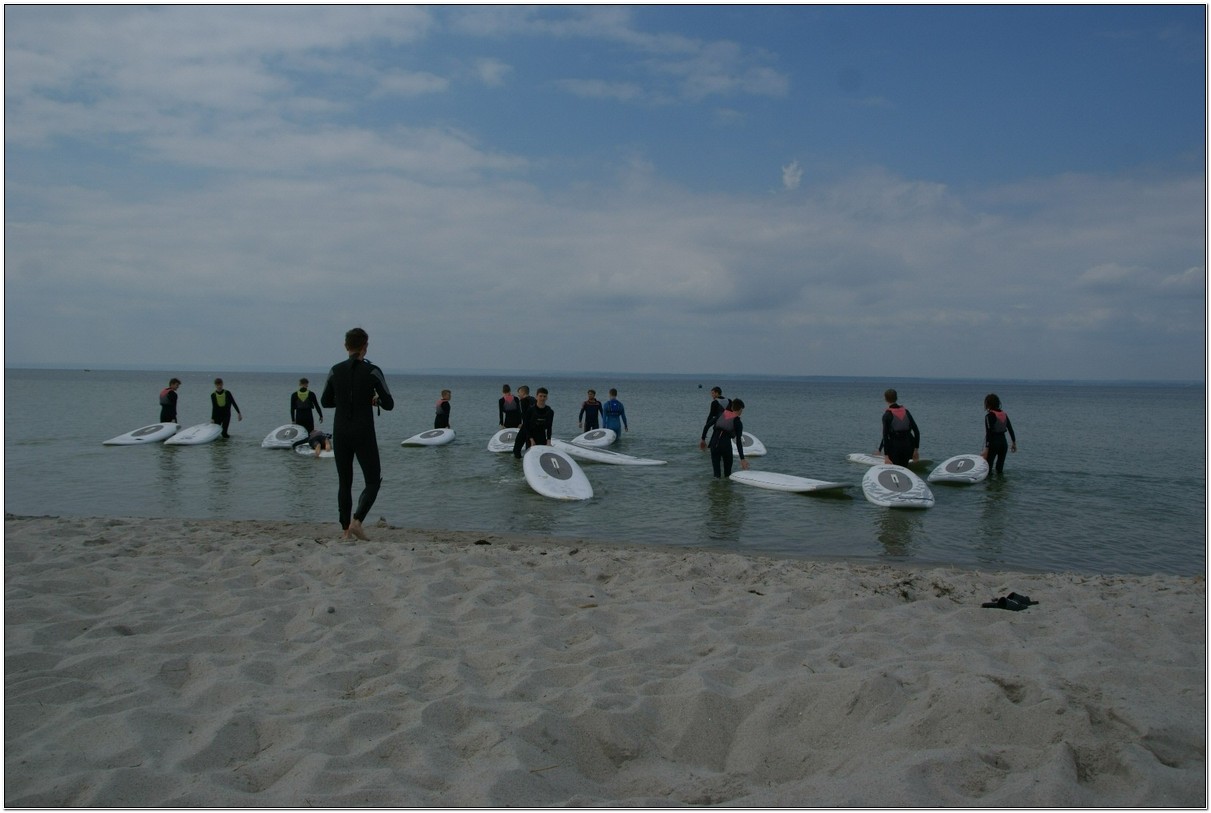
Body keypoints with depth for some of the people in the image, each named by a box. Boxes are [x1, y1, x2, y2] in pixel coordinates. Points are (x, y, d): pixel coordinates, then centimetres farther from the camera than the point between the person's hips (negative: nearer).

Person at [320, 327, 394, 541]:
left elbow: (325, 401, 12)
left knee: (344, 482, 13)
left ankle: (346, 529, 13)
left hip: (340, 433, 4)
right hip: (364, 434, -4)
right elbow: (389, 404, -7)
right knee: (373, 481, 8)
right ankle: (356, 520, -11)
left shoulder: (335, 370, 2)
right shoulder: (372, 371, -9)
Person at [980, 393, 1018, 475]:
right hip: (1004, 442, 7)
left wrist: (986, 449, -19)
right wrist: (1014, 442, 20)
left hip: (993, 443, -7)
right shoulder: (1004, 414, 8)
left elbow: (989, 433, -17)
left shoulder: (989, 415, -12)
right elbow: (1010, 429, 10)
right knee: (1000, 469, 15)